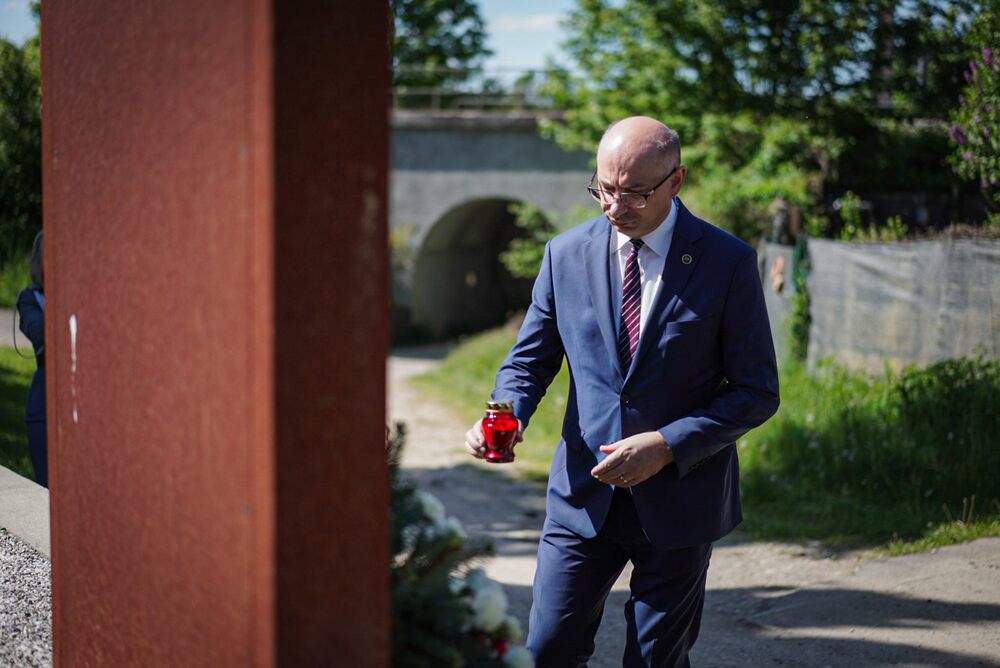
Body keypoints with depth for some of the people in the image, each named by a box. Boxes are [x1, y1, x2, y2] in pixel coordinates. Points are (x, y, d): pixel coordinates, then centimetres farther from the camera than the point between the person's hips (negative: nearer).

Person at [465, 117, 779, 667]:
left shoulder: (727, 262, -8)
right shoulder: (566, 254, 1)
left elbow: (757, 393, -6)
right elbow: (530, 359, 8)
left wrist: (668, 445, -19)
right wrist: (507, 415, -14)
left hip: (679, 495, -2)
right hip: (583, 494, 2)